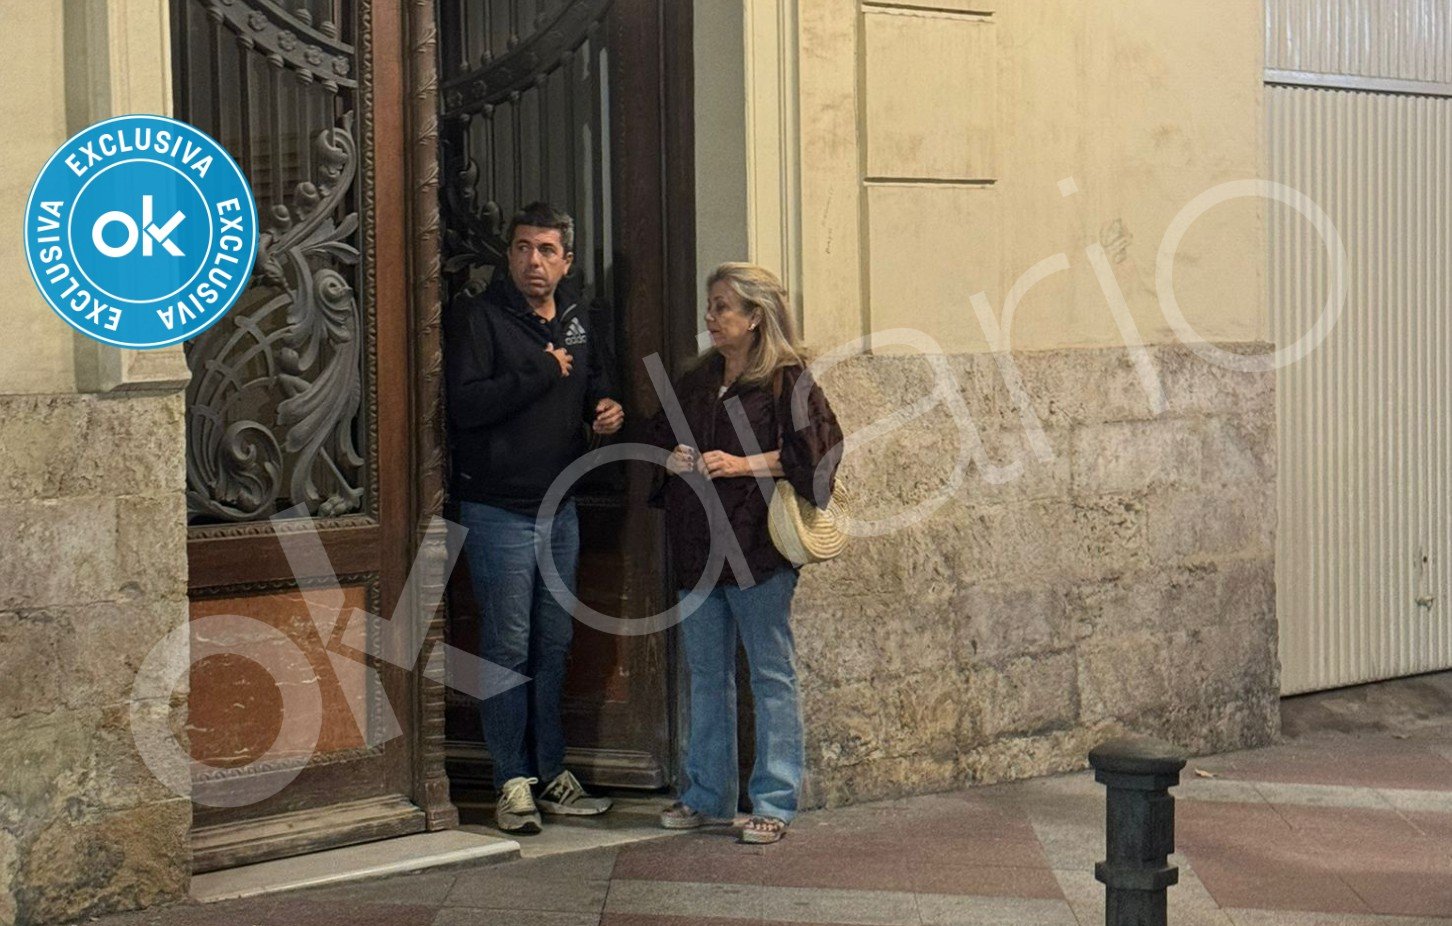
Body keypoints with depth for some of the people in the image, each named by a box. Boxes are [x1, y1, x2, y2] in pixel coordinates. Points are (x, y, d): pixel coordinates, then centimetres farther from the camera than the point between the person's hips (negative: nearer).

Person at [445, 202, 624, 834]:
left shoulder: (576, 317, 12)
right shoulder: (477, 317, -9)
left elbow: (593, 383, 27)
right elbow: (466, 403, -21)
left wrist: (607, 409, 5)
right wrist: (541, 374, -20)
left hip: (560, 506, 7)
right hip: (499, 511, -7)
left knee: (554, 645, 12)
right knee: (508, 649, -3)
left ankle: (551, 772, 20)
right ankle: (513, 781, 5)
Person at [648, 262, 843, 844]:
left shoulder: (786, 380, -5)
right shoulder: (697, 381, 15)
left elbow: (816, 451, -14)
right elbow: (657, 438, 25)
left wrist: (742, 464, -16)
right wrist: (672, 458, 3)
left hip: (758, 545, -7)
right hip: (697, 546, 7)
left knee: (771, 675, -1)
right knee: (706, 675, 12)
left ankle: (774, 803, 5)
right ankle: (708, 797, 22)